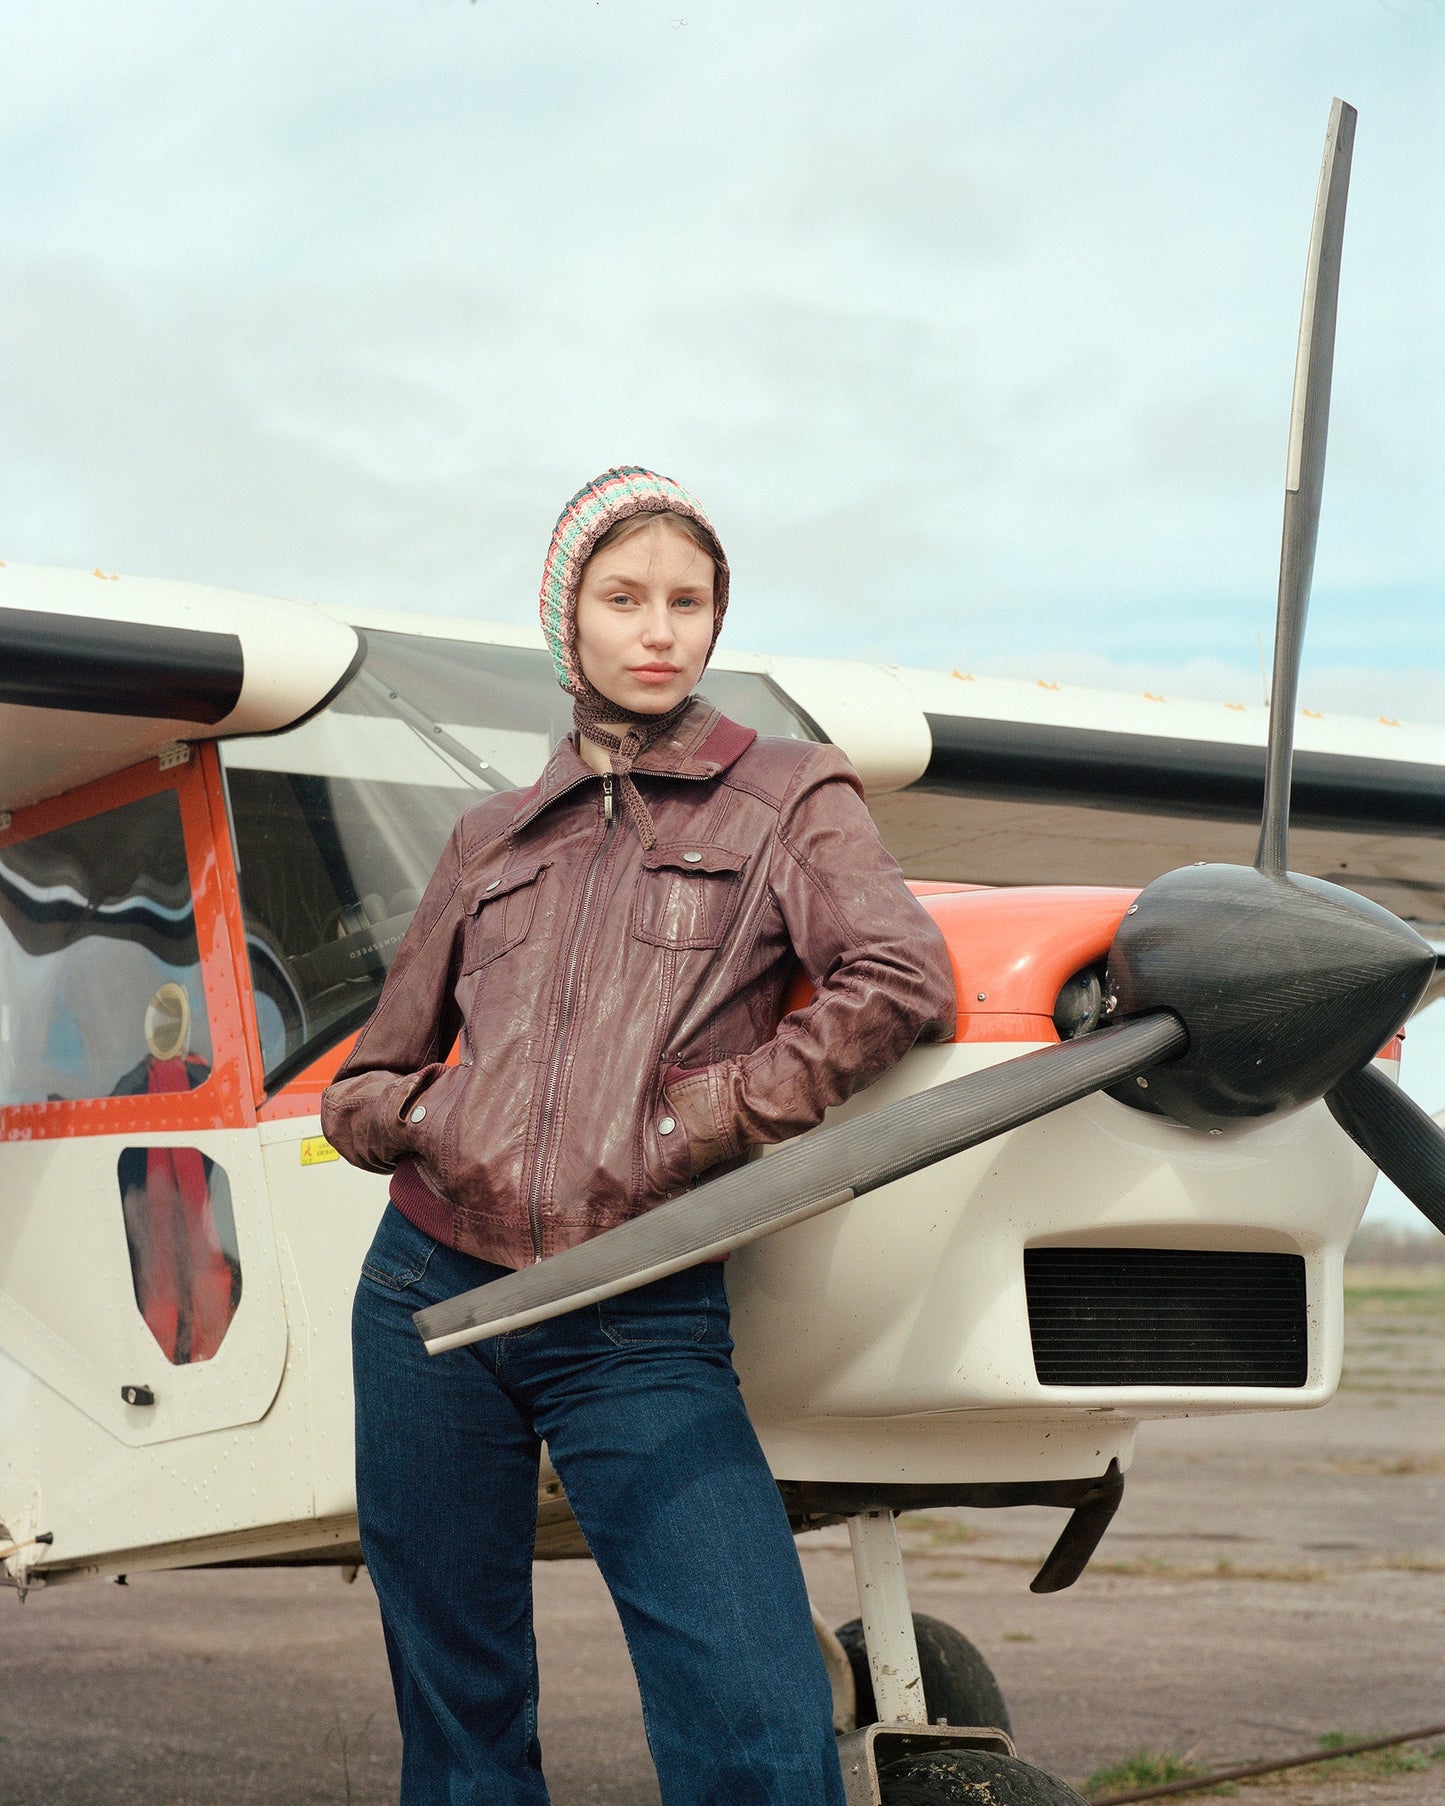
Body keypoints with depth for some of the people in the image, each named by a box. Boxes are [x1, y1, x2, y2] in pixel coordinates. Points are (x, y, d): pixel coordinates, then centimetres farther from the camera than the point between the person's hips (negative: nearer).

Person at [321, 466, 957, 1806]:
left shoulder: (786, 797, 7)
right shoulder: (492, 841, 17)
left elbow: (901, 987, -12)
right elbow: (364, 1084, 22)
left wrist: (684, 1127, -10)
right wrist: (431, 1121, 0)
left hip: (641, 1331, -3)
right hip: (432, 1292, 4)